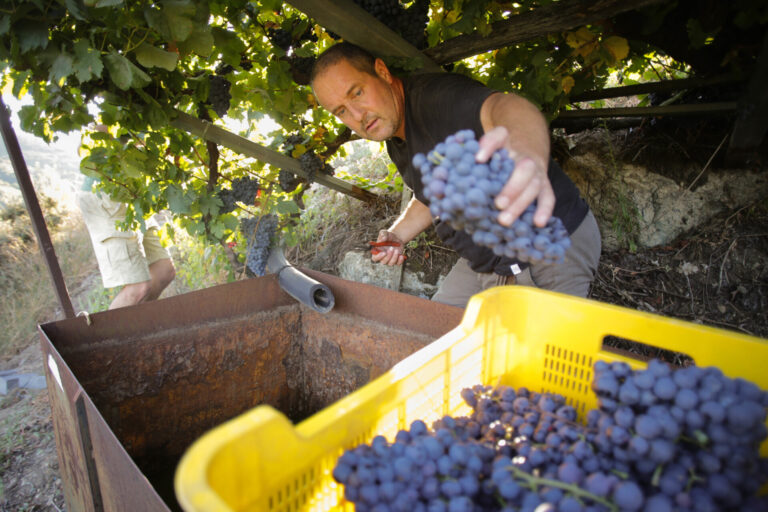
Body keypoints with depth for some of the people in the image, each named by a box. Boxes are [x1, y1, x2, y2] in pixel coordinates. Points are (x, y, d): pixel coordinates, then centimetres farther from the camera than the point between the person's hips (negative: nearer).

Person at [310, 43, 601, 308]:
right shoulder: (396, 143, 7)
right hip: (483, 263, 8)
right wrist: (397, 236, 5)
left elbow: (506, 107, -45)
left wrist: (528, 155, -68)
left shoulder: (435, 96, -23)